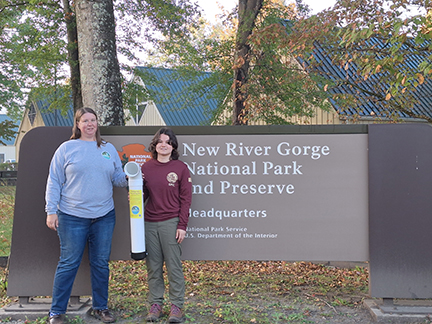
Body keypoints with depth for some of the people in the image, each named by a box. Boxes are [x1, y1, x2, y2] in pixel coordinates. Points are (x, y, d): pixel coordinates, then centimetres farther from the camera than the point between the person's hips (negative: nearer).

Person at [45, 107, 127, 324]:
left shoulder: (109, 149, 11)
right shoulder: (67, 148, 1)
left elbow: (117, 178, 14)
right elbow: (54, 182, 0)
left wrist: (128, 178, -8)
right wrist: (51, 210, -6)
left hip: (104, 216, 4)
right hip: (72, 217, -3)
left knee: (101, 263, 11)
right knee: (68, 264, 1)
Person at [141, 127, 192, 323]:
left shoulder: (181, 168, 0)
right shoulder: (146, 168, 9)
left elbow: (185, 199, -2)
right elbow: (142, 195, 15)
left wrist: (182, 226, -7)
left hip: (170, 223, -3)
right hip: (149, 223, 3)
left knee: (174, 265, 0)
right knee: (153, 266, 8)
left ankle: (177, 306, 10)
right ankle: (155, 304, 19)